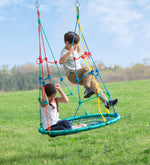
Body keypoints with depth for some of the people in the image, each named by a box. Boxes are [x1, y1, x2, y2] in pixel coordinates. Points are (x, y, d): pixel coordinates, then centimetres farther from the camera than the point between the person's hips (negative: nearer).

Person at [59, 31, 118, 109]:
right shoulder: (65, 51, -13)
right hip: (72, 75, -9)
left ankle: (106, 102, 1)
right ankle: (87, 89, -38)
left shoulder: (74, 49, 14)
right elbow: (61, 61, -37)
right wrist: (69, 52, -41)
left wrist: (77, 52, 23)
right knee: (86, 69, -33)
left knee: (94, 84, -1)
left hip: (79, 75, 9)